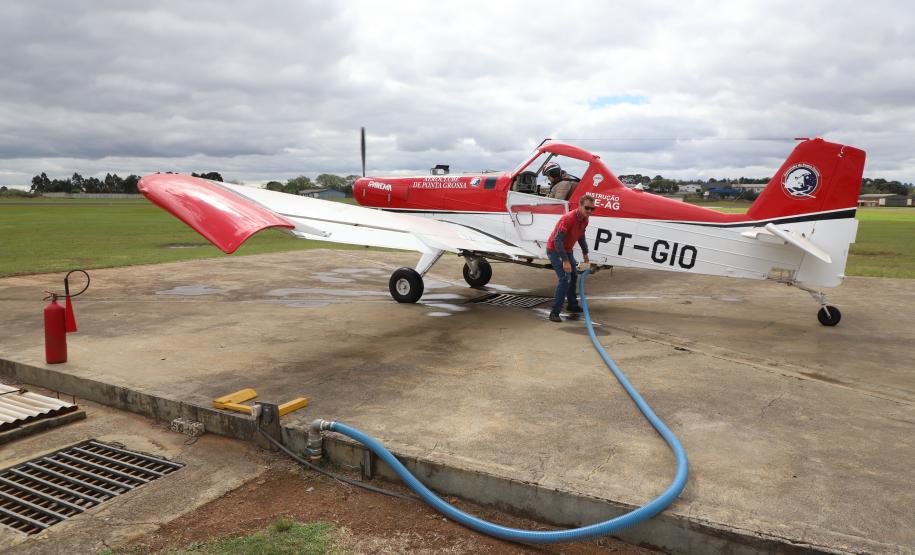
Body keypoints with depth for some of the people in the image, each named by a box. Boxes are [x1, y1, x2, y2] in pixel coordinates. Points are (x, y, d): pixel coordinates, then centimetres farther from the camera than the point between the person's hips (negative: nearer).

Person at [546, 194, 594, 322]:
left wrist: (585, 253, 22)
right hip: (555, 250, -9)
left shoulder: (584, 220, -4)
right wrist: (565, 261, -34)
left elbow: (581, 237, 15)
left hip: (568, 250, 9)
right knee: (565, 278, -20)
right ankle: (554, 312, -16)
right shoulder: (568, 219, -30)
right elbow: (557, 240, -33)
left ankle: (572, 304, 42)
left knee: (574, 276, 22)